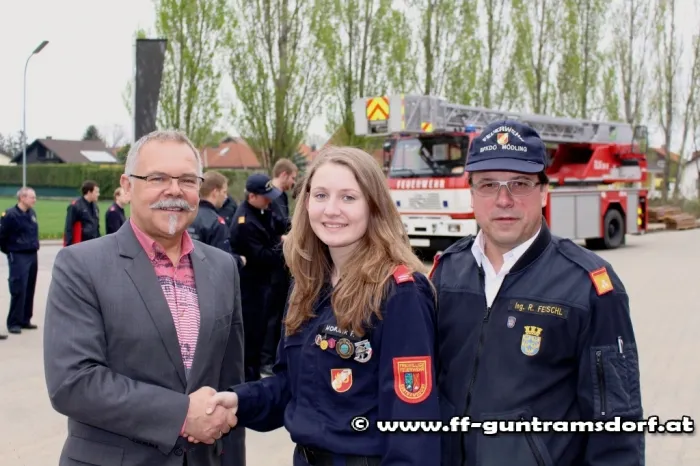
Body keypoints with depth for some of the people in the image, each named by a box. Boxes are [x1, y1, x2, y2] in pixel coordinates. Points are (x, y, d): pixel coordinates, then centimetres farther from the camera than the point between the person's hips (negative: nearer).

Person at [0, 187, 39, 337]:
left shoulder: (32, 213, 9)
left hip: (33, 256, 7)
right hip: (18, 257, -7)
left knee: (29, 290, 10)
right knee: (18, 290, -7)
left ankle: (25, 320, 19)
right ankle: (14, 323, 2)